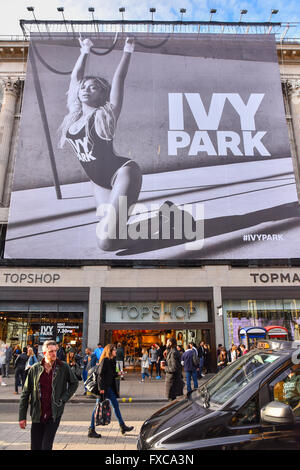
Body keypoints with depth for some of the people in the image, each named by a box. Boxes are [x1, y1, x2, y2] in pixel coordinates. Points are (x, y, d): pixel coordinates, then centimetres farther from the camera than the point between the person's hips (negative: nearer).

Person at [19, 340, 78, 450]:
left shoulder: (64, 367, -6)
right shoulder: (35, 369, -3)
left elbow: (74, 383, 8)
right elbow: (25, 393, 3)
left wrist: (63, 399, -3)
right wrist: (22, 416, 2)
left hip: (54, 415, -2)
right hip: (37, 415, 2)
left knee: (46, 446, -6)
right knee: (35, 447, 12)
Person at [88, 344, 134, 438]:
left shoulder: (112, 361, 10)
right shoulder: (105, 361, -17)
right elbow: (100, 375, -20)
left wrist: (117, 374, 2)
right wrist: (101, 388, -21)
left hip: (110, 387, 9)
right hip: (103, 388, -9)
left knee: (115, 405, 14)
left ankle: (122, 426, 25)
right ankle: (91, 430, 12)